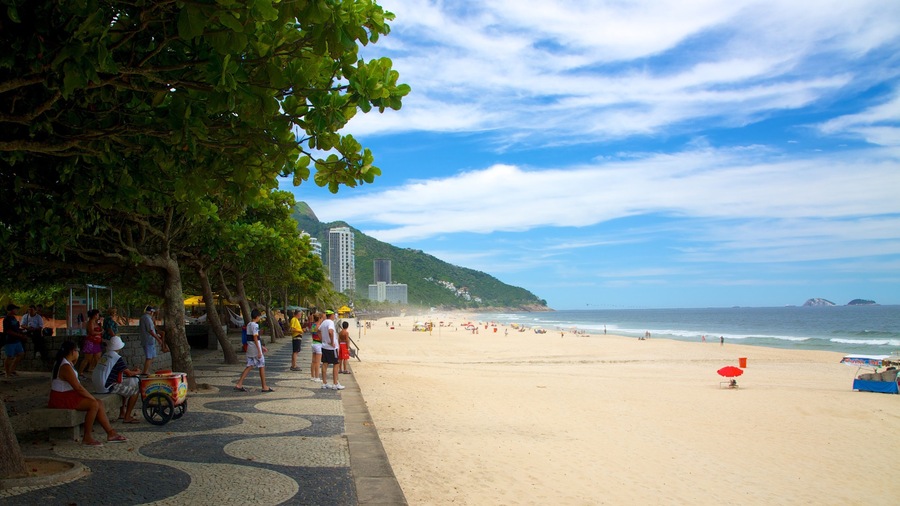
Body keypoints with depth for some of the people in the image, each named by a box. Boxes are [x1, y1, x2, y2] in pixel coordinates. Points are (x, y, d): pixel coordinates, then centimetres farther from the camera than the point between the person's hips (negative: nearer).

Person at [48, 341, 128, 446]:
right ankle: (87, 437, -15)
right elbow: (78, 388, -22)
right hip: (62, 399, -10)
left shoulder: (64, 363, 13)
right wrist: (92, 398, -13)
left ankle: (111, 433, -1)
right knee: (94, 404, -24)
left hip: (69, 395, 10)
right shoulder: (66, 367, -20)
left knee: (99, 403, 0)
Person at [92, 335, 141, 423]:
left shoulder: (105, 355, 13)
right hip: (107, 388, -9)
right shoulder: (118, 358, -15)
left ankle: (122, 413, 31)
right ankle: (127, 417, -1)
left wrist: (132, 370, 22)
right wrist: (137, 372, 12)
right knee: (135, 389, -3)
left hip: (97, 386, 9)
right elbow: (129, 373, -9)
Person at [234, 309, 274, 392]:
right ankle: (264, 387, 7)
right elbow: (255, 338, -19)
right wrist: (259, 351, -19)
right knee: (262, 367, 1)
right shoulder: (255, 325, -15)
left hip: (250, 348, 8)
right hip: (255, 349, -8)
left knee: (249, 366, 10)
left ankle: (239, 384, 4)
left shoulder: (249, 325, 13)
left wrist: (261, 347, 24)